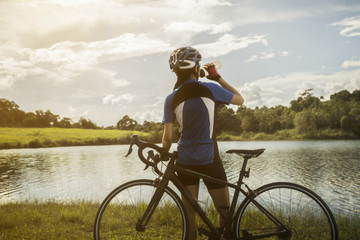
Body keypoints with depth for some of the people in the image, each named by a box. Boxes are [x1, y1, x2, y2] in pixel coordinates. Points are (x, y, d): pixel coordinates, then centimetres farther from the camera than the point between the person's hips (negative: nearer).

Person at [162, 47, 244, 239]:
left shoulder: (171, 99, 0)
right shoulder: (210, 88, -6)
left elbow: (167, 137, -3)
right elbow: (240, 100, 9)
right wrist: (218, 78, 12)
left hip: (184, 160, 3)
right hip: (209, 160, -3)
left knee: (189, 212, 12)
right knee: (225, 211, 9)